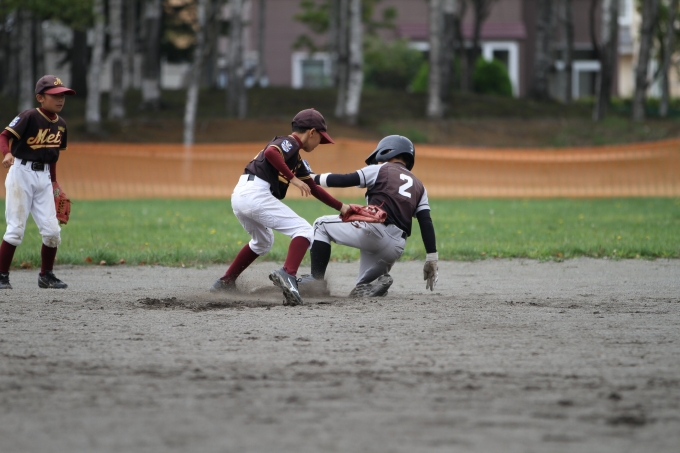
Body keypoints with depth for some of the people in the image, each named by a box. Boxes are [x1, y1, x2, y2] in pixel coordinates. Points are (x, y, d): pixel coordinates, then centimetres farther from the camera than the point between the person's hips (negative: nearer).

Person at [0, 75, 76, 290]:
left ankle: (46, 276, 19)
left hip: (44, 177, 6)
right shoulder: (29, 117, -12)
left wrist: (53, 182, 19)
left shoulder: (61, 124, 8)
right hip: (21, 173, -6)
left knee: (52, 231, 2)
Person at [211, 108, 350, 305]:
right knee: (304, 231, -9)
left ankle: (225, 283, 33)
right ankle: (288, 275, -32)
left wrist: (341, 207, 32)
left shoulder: (297, 159, 27)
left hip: (239, 196, 10)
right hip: (255, 193, -10)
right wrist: (292, 178, -19)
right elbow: (270, 152, -23)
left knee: (263, 242, 33)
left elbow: (314, 188, 32)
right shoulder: (289, 143, -1)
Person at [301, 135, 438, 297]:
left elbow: (345, 180, 1)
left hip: (375, 229, -6)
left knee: (322, 225, 15)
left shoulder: (381, 170, 11)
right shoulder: (418, 185, 24)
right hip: (396, 247, 6)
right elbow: (426, 222, 14)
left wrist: (313, 178, 12)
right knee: (363, 288, 23)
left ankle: (316, 279, 0)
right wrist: (432, 258, 10)